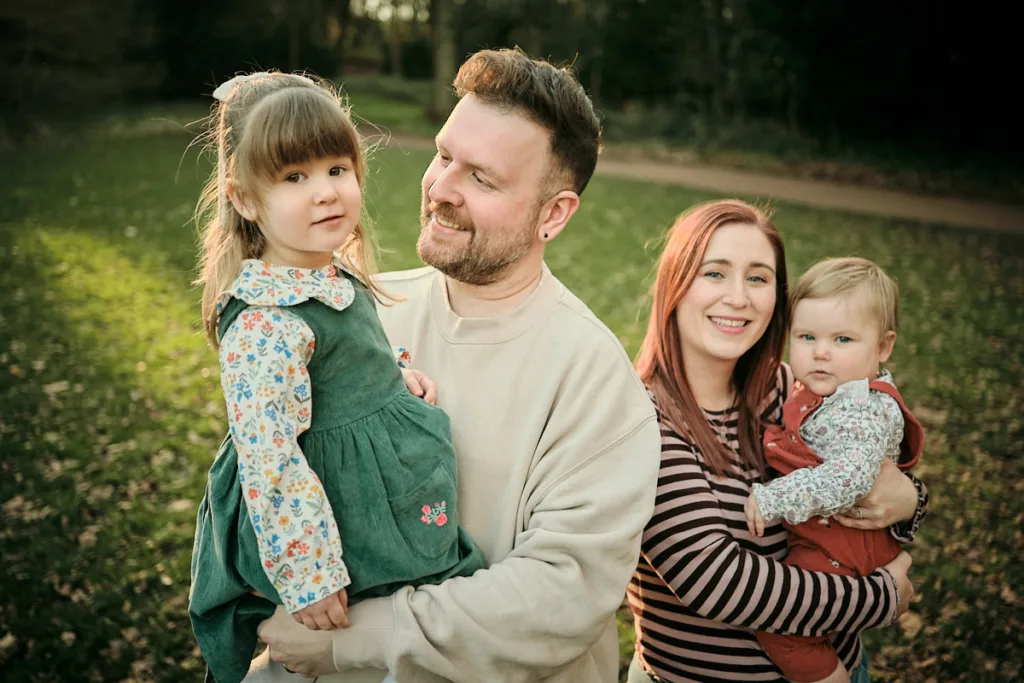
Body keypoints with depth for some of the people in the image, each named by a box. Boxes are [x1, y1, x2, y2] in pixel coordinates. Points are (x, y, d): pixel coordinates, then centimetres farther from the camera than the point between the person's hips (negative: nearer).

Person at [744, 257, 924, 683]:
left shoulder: (864, 410, -23)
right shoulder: (827, 394, 7)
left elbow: (850, 477, -37)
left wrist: (774, 500, -39)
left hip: (839, 548, -10)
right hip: (812, 533, 10)